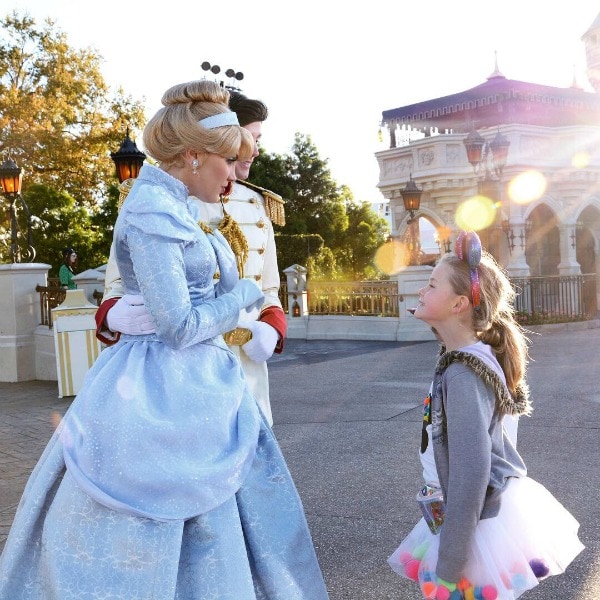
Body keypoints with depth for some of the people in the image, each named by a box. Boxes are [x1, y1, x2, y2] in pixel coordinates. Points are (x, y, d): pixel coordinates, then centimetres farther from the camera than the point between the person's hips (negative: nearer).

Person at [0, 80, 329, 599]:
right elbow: (180, 326, -20)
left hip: (197, 384, 10)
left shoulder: (177, 206, 10)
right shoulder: (152, 212, -19)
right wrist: (246, 296, -8)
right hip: (167, 390, -10)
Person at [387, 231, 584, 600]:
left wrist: (449, 567, -23)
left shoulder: (461, 375, -24)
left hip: (480, 525, -9)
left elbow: (471, 473, -27)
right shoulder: (475, 359, 4)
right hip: (496, 511, 9)